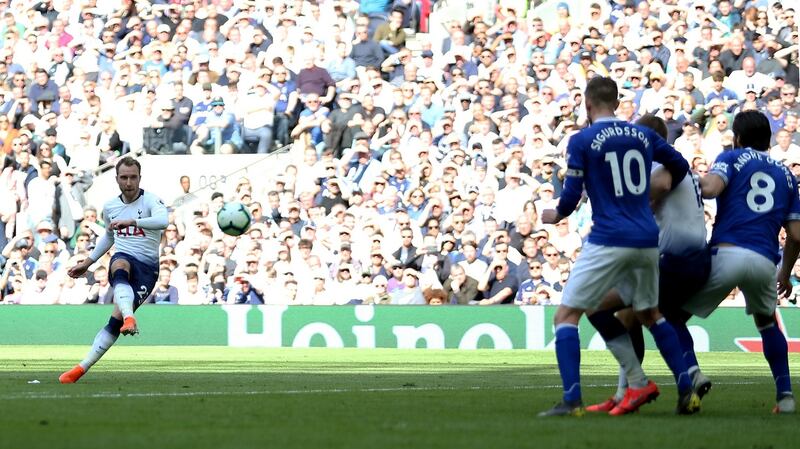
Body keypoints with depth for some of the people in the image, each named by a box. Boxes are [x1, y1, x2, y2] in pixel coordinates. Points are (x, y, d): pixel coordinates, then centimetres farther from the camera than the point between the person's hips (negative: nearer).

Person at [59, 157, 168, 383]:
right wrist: (87, 263, 30)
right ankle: (129, 318, -63)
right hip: (123, 258, 2)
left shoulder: (150, 201, -6)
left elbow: (163, 220, -29)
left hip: (147, 268, -2)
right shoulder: (110, 207, 11)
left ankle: (83, 367, -14)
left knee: (117, 318, -17)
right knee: (120, 267, -39)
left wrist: (131, 222, -42)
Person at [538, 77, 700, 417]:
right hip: (648, 241, 5)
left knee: (566, 316, 1)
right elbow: (680, 167, 22)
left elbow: (572, 196, -5)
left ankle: (571, 399, -14)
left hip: (608, 242, -5)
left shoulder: (581, 141, -4)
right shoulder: (643, 135, 11)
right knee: (650, 314, 24)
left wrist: (555, 215, 17)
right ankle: (686, 391, 17)